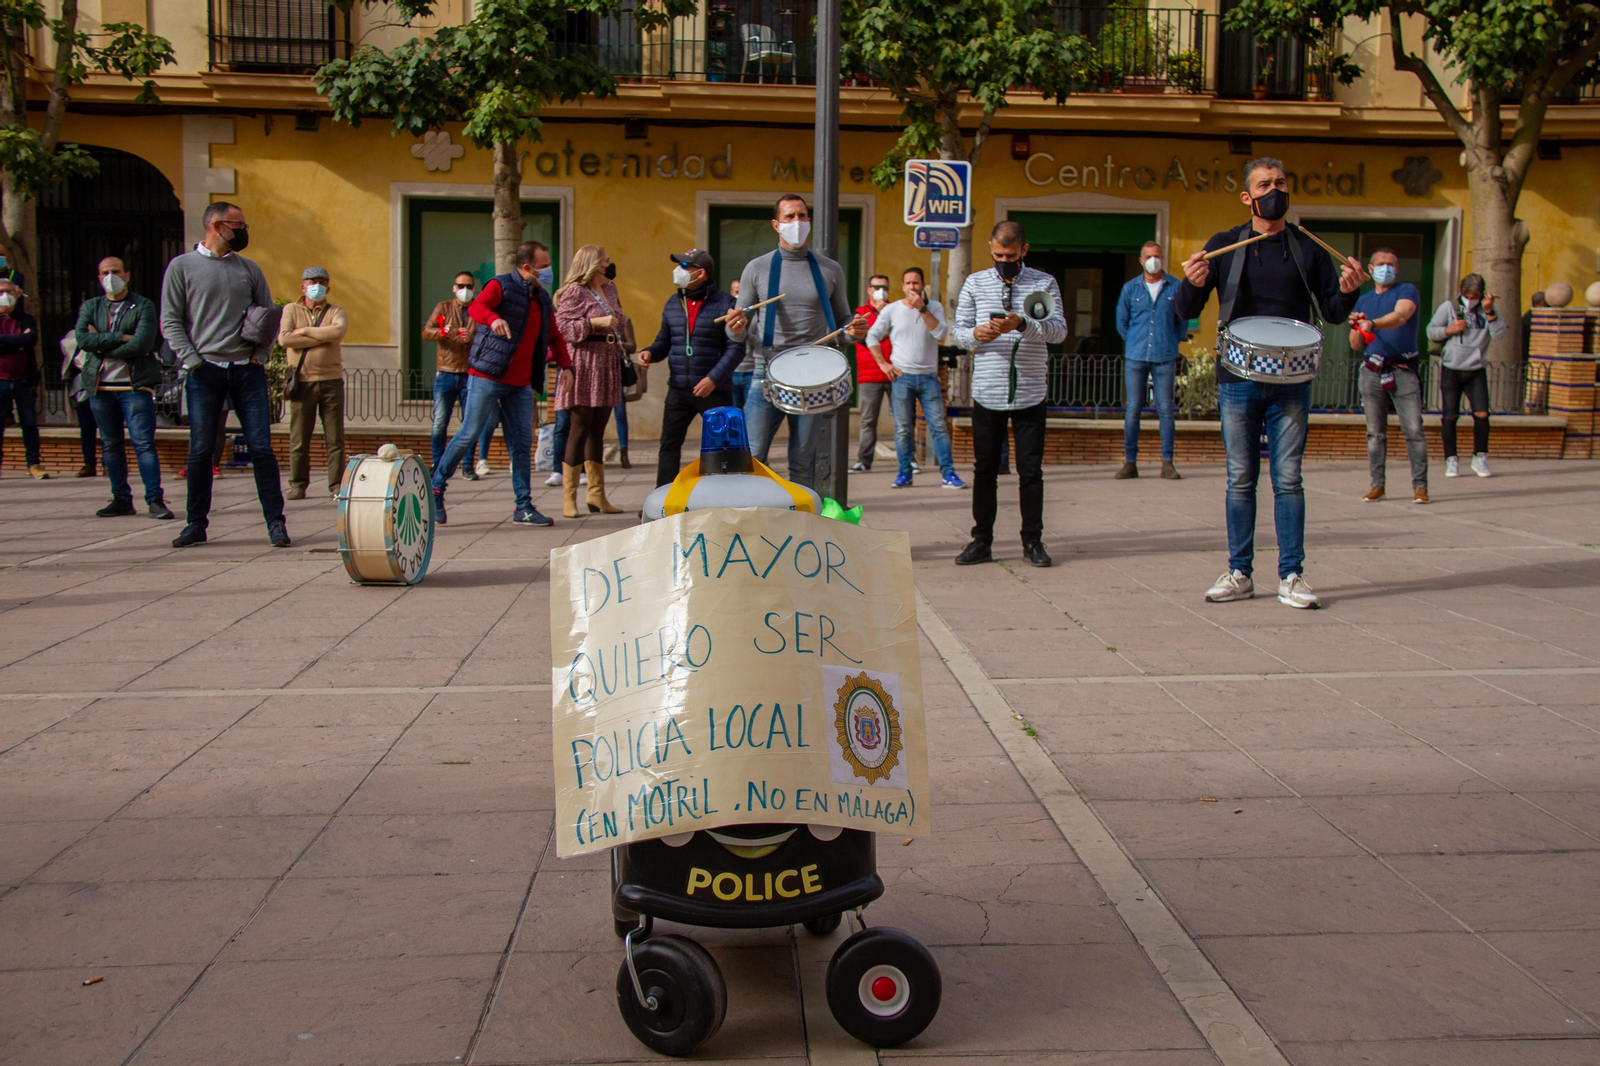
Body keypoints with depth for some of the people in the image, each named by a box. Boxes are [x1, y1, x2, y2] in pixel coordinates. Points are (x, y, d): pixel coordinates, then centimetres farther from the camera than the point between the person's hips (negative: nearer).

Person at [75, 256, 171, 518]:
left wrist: (101, 347, -6)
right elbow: (82, 338, -4)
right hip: (100, 386, 4)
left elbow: (141, 344, -12)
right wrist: (120, 337, -12)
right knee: (110, 445, 7)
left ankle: (155, 500, -9)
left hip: (134, 384, -4)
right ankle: (121, 499, 15)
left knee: (144, 443, -10)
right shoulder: (90, 307, 14)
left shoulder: (143, 306, 3)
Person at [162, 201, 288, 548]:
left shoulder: (249, 269, 13)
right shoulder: (182, 266, 5)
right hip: (206, 372, -2)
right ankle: (197, 523, 12)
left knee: (261, 448, -2)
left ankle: (275, 521, 4)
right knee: (200, 451, 1)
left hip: (248, 370, 2)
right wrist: (192, 360, -8)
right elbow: (170, 321, 2)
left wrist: (262, 353, 2)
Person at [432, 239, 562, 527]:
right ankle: (435, 487, 11)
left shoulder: (542, 299, 16)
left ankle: (524, 507, 12)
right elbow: (475, 307, -24)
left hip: (520, 384, 7)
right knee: (469, 434, -5)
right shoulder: (501, 286, -5)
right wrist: (494, 318, -45)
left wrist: (565, 365, 13)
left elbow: (554, 336, 26)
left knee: (522, 443, 6)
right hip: (487, 377, -6)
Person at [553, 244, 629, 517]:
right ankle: (569, 498, -3)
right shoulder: (575, 292, -6)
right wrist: (595, 323, -19)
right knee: (579, 430, -8)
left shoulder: (610, 290, 17)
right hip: (583, 365, -8)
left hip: (608, 365, 8)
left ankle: (597, 495, 14)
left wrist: (618, 321, 13)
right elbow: (562, 326, -13)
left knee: (597, 431, 10)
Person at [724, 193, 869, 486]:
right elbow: (738, 329, 9)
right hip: (767, 374, -1)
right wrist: (736, 329, -16)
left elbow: (842, 319, 18)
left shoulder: (830, 270, 10)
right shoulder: (757, 269, 7)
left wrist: (854, 330, -6)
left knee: (803, 463, 6)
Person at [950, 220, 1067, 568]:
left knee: (1031, 471, 3)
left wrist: (1023, 324, -25)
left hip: (1030, 394, -1)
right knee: (985, 470, 6)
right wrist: (976, 334, -18)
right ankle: (981, 540, 15)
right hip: (987, 393, 1)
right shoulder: (975, 283, 8)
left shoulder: (1044, 283, 3)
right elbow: (958, 331, 6)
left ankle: (1033, 540, 14)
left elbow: (1059, 330, -7)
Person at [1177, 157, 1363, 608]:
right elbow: (1187, 311, 2)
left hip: (1290, 382, 0)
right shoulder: (1224, 245, 5)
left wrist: (1347, 292, -12)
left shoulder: (1307, 250, 8)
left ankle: (1291, 576, 6)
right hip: (1238, 380, 0)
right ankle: (1239, 573, 12)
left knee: (1288, 480, 0)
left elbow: (1334, 313, 10)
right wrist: (1192, 282, -19)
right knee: (1240, 481, 5)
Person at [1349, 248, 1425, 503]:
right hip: (1372, 372, 4)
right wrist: (1356, 326, -6)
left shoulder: (1407, 291, 4)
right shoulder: (1363, 300, 17)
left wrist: (1372, 324, -36)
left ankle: (1420, 484, -3)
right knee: (1375, 432, 4)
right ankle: (1377, 483, 9)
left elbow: (1400, 316, -18)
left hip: (1403, 370, -4)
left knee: (1414, 430, -8)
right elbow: (1356, 346, 16)